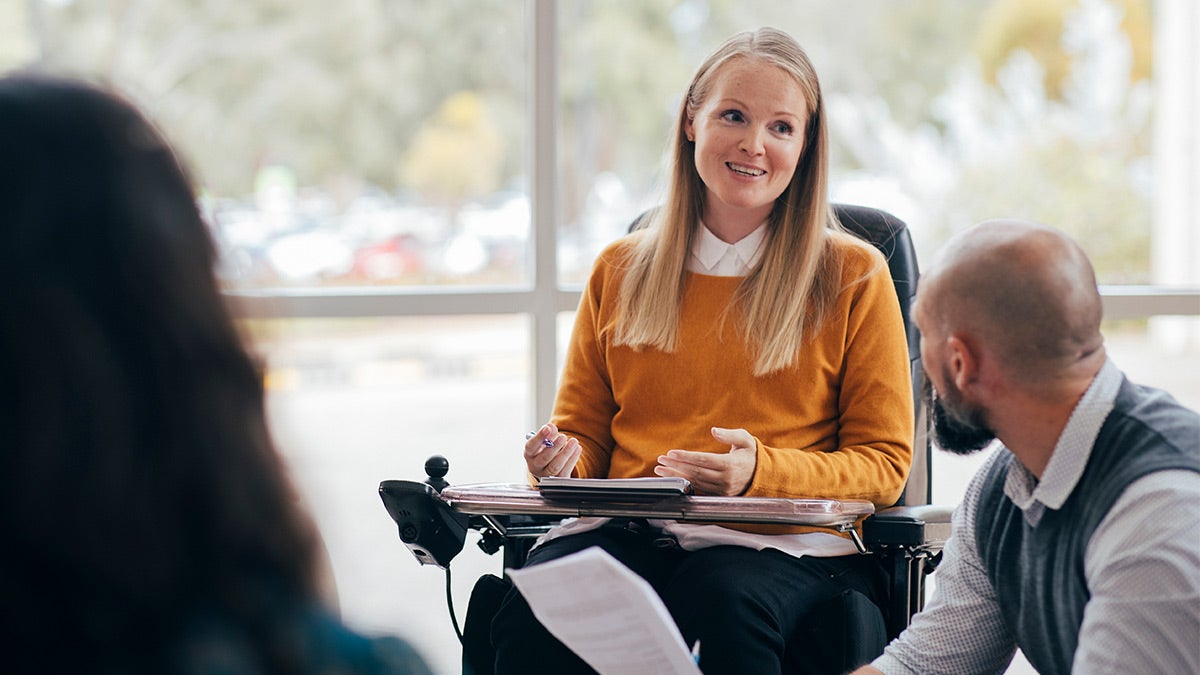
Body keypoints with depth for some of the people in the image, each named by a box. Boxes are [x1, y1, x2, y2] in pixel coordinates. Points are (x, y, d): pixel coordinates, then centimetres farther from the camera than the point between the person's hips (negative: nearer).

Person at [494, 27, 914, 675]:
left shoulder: (853, 277, 8)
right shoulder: (620, 271, 17)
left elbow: (883, 463, 5)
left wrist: (760, 470, -14)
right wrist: (558, 460, -3)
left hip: (787, 544, -1)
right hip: (630, 532, 2)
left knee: (725, 603, -38)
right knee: (533, 610, -32)